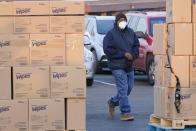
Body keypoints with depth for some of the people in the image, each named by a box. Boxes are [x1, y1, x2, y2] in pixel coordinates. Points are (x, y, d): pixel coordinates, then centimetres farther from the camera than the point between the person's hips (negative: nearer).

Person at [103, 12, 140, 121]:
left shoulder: (131, 33, 9)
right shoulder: (111, 34, -8)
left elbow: (136, 45, 12)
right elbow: (107, 49, -14)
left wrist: (133, 55, -9)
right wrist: (123, 54, -17)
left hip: (129, 66, 6)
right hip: (117, 66, -6)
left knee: (129, 88, 12)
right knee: (123, 89, -10)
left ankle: (112, 102, 33)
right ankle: (125, 113, -6)